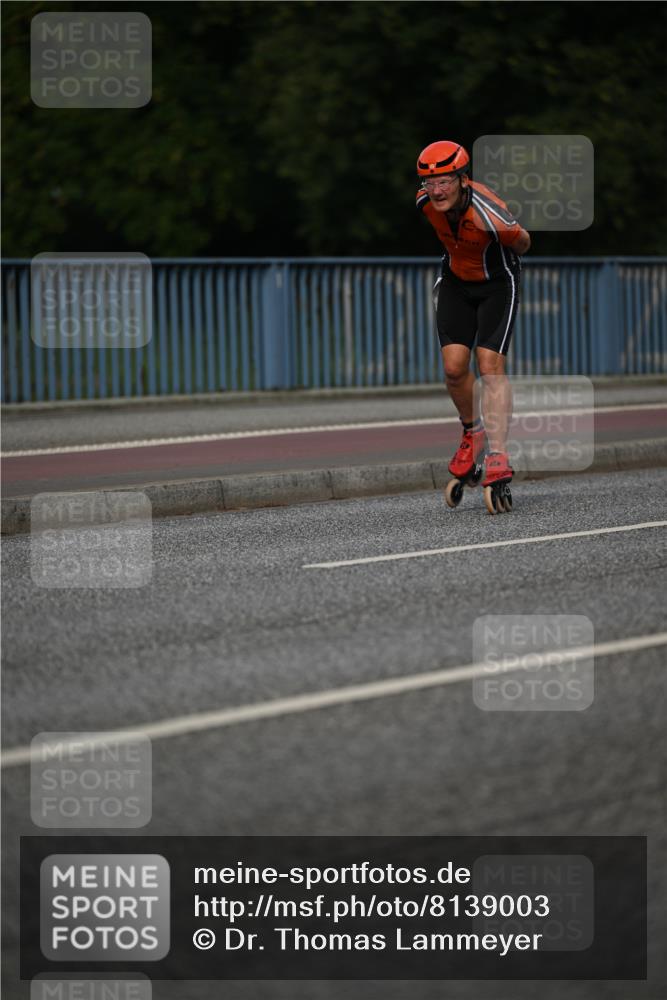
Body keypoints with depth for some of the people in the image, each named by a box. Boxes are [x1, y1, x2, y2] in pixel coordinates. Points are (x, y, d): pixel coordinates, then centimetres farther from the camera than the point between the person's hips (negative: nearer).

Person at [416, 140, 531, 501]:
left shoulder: (490, 217, -35)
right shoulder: (426, 201, -17)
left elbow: (522, 242, -13)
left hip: (496, 284, -5)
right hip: (456, 281, 5)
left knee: (490, 365, -16)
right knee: (454, 367, -5)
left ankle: (498, 455, -17)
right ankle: (473, 432, 21)